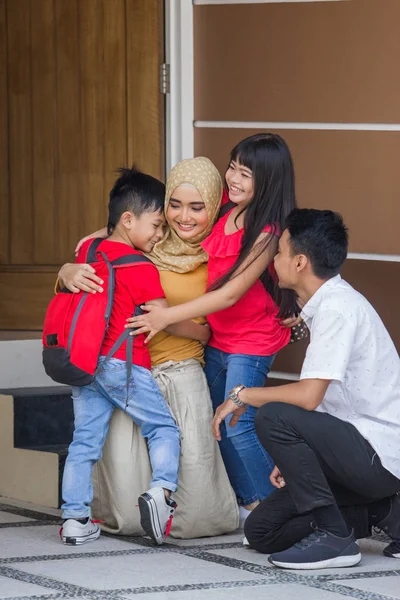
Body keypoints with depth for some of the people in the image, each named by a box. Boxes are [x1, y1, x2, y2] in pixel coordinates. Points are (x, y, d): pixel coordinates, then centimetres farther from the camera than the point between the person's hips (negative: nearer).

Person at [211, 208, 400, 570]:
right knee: (262, 531, 7)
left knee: (273, 417, -26)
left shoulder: (337, 309, -19)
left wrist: (242, 396, -12)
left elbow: (308, 397, -27)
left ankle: (333, 536, -17)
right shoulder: (327, 304, 12)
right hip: (363, 453, 10)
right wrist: (293, 460, 11)